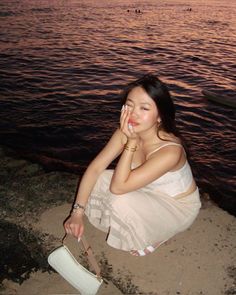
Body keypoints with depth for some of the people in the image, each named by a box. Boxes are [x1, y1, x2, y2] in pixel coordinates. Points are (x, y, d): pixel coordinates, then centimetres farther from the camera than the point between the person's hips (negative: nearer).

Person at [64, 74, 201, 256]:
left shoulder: (170, 150, -37)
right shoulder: (127, 132, -18)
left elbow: (117, 187, -36)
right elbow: (94, 169, -15)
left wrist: (132, 142, -37)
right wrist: (77, 212, -20)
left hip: (178, 207, -6)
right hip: (150, 194, 6)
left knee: (120, 201, -30)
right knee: (99, 179, -13)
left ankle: (147, 239, 2)